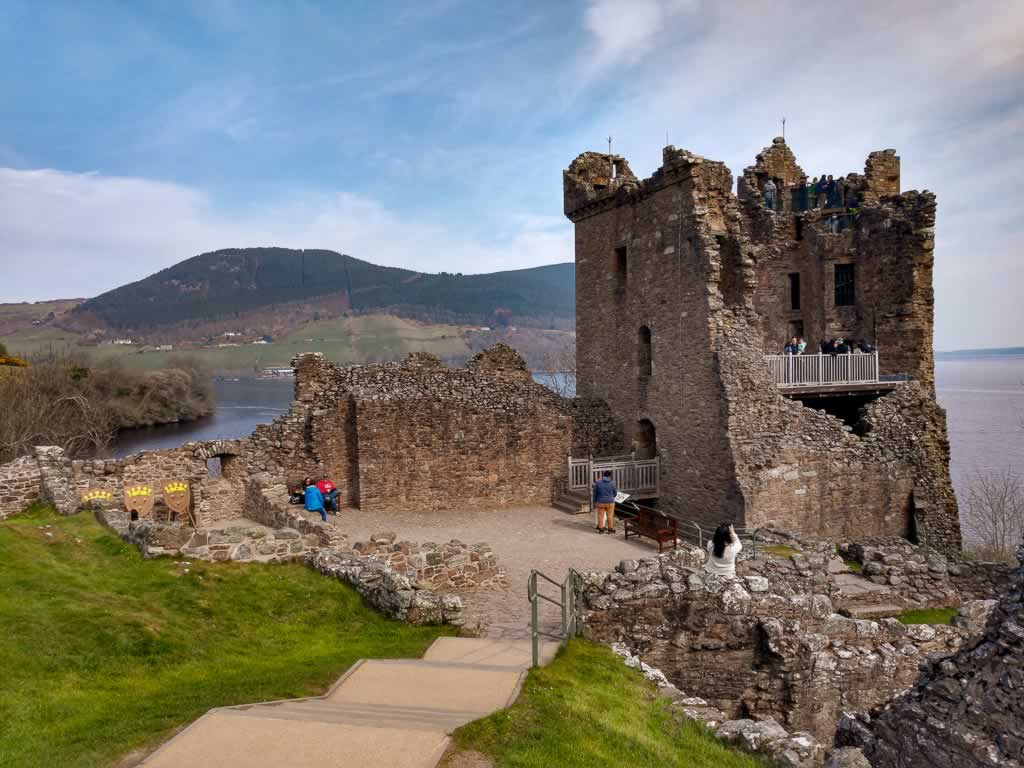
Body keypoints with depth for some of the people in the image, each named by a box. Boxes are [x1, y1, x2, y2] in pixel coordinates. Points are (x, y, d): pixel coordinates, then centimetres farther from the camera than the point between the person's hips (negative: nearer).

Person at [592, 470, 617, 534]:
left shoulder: (598, 483, -6)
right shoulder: (612, 483, -10)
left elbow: (595, 493, 0)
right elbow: (615, 493, 1)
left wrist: (594, 502, 12)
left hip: (600, 502, 1)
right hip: (610, 502, -1)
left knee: (600, 516, 11)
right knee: (610, 516, 11)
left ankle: (601, 528, 17)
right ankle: (610, 529, 18)